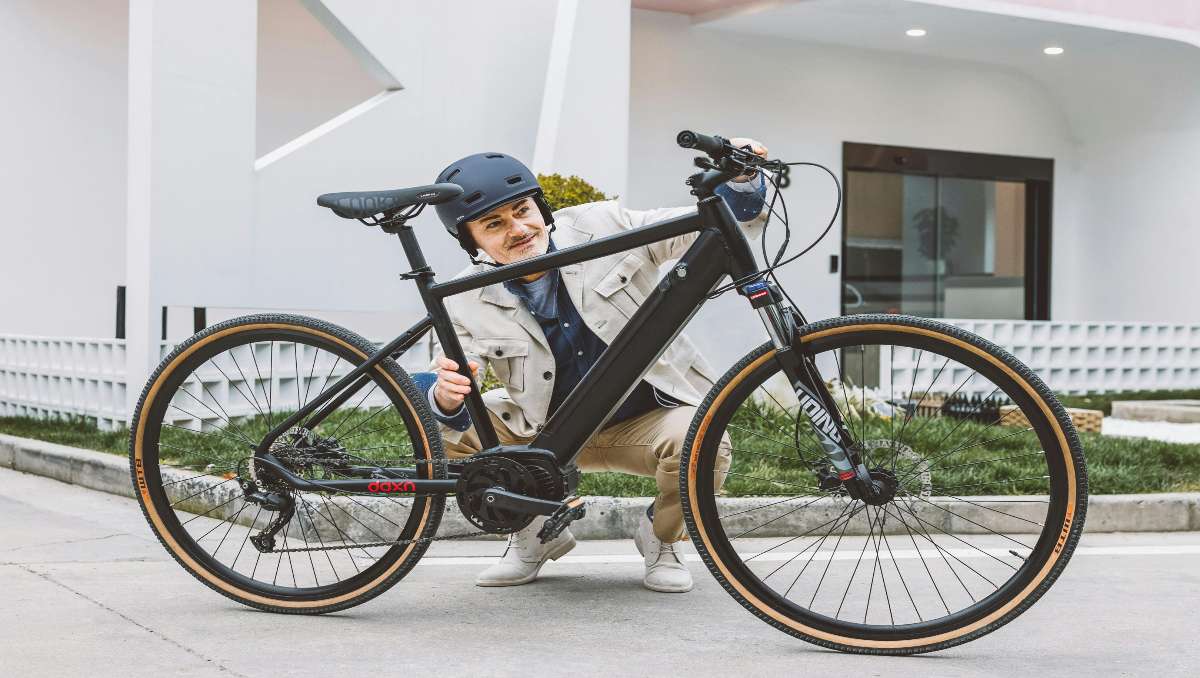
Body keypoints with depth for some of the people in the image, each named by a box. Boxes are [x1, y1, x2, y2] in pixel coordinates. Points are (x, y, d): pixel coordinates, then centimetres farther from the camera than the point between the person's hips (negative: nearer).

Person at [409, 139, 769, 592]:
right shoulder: (466, 303, -11)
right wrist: (445, 397, -42)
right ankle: (536, 533, 7)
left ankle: (660, 537, 2)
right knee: (439, 430, -17)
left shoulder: (603, 227, -12)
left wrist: (741, 181, -28)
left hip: (646, 421, -1)